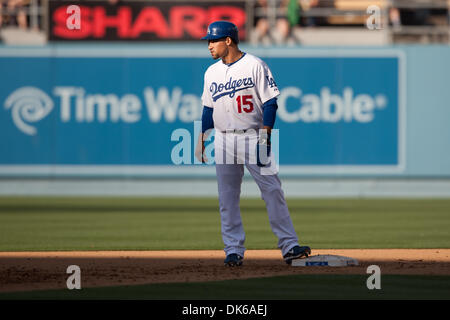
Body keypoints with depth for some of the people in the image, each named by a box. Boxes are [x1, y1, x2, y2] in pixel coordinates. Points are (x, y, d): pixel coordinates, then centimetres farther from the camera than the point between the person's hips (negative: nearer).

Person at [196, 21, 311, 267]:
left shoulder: (255, 66, -3)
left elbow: (270, 102, -6)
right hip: (223, 142, 5)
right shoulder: (211, 73, 13)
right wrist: (203, 139, 11)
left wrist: (265, 135, -14)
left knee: (273, 191, -8)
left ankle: (289, 246, -9)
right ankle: (233, 250, 7)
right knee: (227, 198, 2)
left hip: (253, 137, -4)